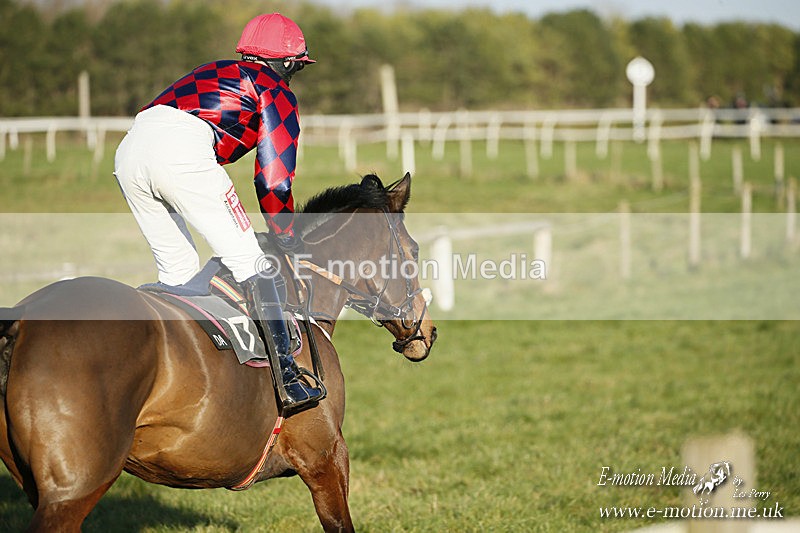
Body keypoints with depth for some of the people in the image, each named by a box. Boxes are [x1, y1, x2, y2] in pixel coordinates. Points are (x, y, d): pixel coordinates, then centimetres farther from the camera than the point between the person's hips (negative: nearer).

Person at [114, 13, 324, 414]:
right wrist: (284, 236, 23)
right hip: (183, 151, -7)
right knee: (251, 262, -3)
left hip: (128, 151, 7)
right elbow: (274, 178, 9)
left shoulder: (213, 74, 38)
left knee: (176, 270, 19)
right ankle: (287, 378, -11)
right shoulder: (276, 92, 17)